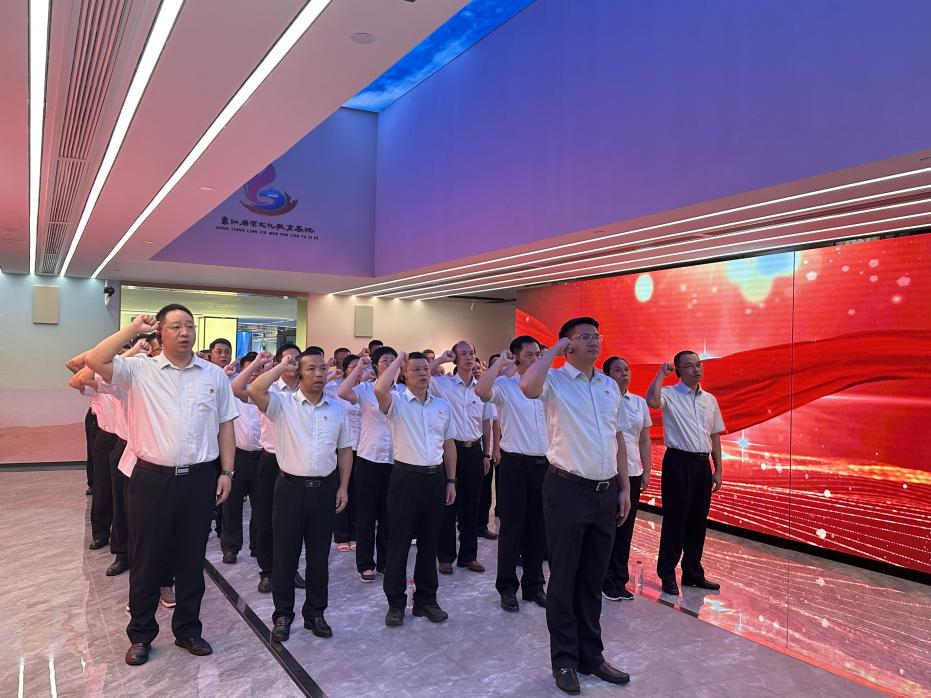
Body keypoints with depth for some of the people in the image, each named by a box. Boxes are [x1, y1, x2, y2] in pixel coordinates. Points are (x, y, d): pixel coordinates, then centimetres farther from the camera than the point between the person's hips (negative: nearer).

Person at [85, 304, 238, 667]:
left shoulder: (215, 375, 5)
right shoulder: (140, 369, -1)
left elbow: (225, 426, 8)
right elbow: (95, 361, -17)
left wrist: (226, 472, 3)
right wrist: (134, 328, -10)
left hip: (200, 478, 2)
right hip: (152, 478, -1)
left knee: (192, 558, 14)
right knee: (146, 560, 10)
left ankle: (188, 629, 31)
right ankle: (141, 634, 28)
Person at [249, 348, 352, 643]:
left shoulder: (338, 408, 6)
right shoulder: (283, 403, -4)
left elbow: (345, 450, 11)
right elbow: (255, 390, -25)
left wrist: (343, 487, 6)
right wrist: (283, 365, -15)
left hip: (325, 488, 3)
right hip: (291, 486, -3)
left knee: (319, 555, 12)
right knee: (285, 554, 7)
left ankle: (315, 613, 28)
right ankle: (283, 615, 23)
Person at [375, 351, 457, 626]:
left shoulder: (442, 404, 10)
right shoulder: (397, 401, -5)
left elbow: (448, 444, 14)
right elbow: (380, 389, -29)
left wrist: (451, 480, 11)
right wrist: (398, 359, -15)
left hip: (436, 478, 4)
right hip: (406, 477, -4)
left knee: (429, 541, 13)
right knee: (399, 541, 4)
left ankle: (426, 599, 26)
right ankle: (395, 602, 18)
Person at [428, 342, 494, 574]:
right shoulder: (443, 384, -1)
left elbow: (486, 424, 10)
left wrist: (486, 454, 8)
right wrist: (441, 359, -8)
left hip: (474, 450, 3)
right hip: (451, 448, -3)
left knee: (471, 504, 9)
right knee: (448, 503, 2)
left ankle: (468, 555, 21)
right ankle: (445, 556, 14)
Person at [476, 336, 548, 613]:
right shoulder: (505, 386, -6)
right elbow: (481, 390, -28)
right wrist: (500, 361, -19)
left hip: (545, 463, 5)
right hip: (515, 464, -5)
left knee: (538, 528, 12)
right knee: (512, 528, 5)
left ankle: (533, 585, 27)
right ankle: (507, 587, 19)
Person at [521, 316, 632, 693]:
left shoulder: (610, 386, 12)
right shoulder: (555, 380, -7)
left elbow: (618, 437, 16)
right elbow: (528, 386, -32)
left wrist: (624, 488, 12)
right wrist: (554, 349, -17)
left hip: (606, 492, 6)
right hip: (568, 489, -6)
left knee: (594, 579, 17)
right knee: (564, 579, 7)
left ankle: (591, 655, 31)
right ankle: (564, 660, 22)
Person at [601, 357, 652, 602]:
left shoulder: (639, 402, 9)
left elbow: (645, 440, 13)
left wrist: (646, 471, 9)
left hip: (632, 473, 5)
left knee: (625, 530, 11)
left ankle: (620, 581, 24)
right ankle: (607, 581, 19)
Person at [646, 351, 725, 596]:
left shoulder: (710, 399, 13)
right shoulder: (669, 394, -5)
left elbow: (715, 436, 15)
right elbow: (652, 401, -30)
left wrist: (717, 470, 11)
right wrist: (661, 373, -18)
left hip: (703, 464, 6)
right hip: (678, 462, -6)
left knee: (698, 521, 12)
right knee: (675, 520, -1)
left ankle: (693, 573, 26)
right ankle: (667, 575, 10)